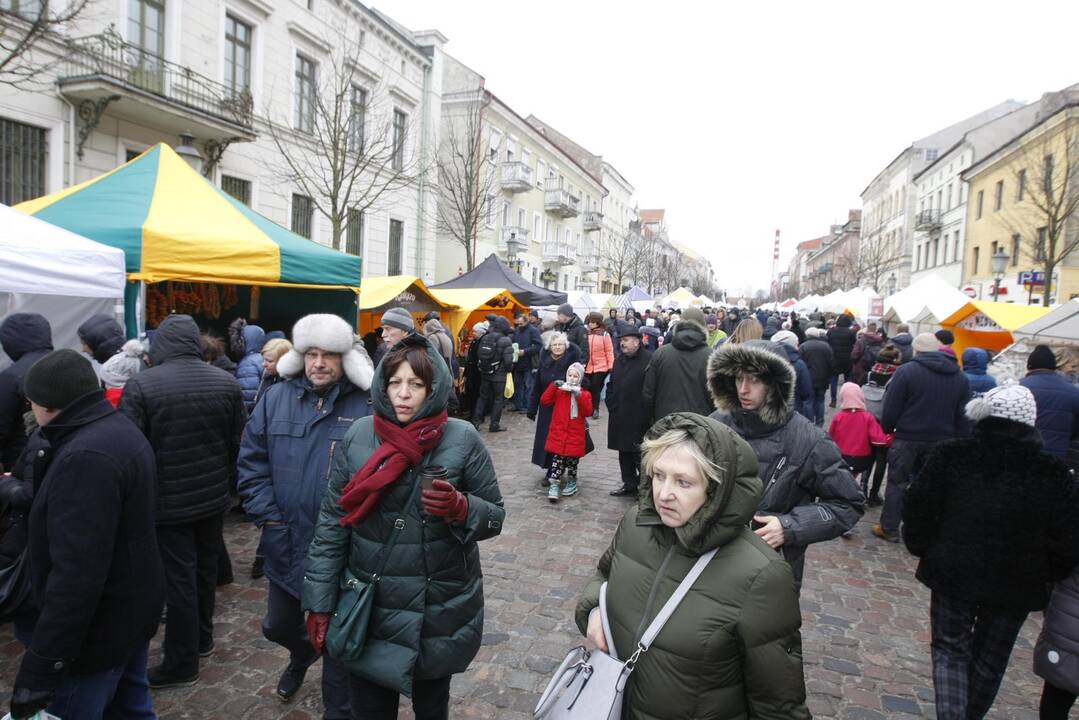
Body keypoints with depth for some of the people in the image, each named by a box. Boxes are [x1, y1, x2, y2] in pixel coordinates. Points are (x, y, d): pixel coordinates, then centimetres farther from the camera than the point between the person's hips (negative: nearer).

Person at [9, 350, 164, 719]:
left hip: (97, 627, -9)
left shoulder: (85, 456, -27)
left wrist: (41, 667, -27)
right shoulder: (121, 430, 6)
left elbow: (76, 573, -31)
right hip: (132, 608, 10)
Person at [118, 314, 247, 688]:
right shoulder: (226, 382, -2)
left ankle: (182, 663, 17)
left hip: (167, 501, -4)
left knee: (178, 578, 4)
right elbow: (238, 443, 4)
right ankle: (202, 638, 37)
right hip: (213, 497, 5)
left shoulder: (141, 385, -14)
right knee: (205, 568, 20)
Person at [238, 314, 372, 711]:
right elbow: (251, 464, 1)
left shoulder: (367, 406, -12)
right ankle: (302, 654, 60)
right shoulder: (276, 399, 0)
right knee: (277, 626, 25)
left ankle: (338, 711, 35)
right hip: (287, 545, 4)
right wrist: (269, 519, -6)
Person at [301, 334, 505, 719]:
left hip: (440, 613, -1)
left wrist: (460, 507, -25)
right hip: (366, 611, 1)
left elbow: (495, 516, -4)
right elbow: (332, 521, 0)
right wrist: (319, 601, 0)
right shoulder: (358, 434, -5)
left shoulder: (462, 439, -10)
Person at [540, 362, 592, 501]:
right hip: (558, 433, 0)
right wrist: (554, 386, -12)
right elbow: (544, 401, -4)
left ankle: (571, 483, 28)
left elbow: (588, 412, -9)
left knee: (572, 461, 11)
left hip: (575, 435, 0)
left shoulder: (585, 394, 3)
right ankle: (554, 486, -3)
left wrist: (580, 395, -20)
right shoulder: (559, 391, 5)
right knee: (557, 460, -5)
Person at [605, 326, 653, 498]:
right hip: (620, 418, 8)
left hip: (639, 418, -8)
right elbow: (611, 385, 21)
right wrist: (611, 405, 12)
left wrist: (647, 412, -15)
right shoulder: (619, 360, 14)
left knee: (640, 455, -1)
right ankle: (629, 485, 26)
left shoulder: (649, 360, -13)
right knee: (624, 453, 15)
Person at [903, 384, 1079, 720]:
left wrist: (922, 548, 8)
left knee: (950, 648, 14)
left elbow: (918, 511, -8)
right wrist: (1045, 577, 12)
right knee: (989, 660, 20)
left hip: (953, 576, -2)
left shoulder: (949, 457, -12)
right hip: (1015, 588, 2)